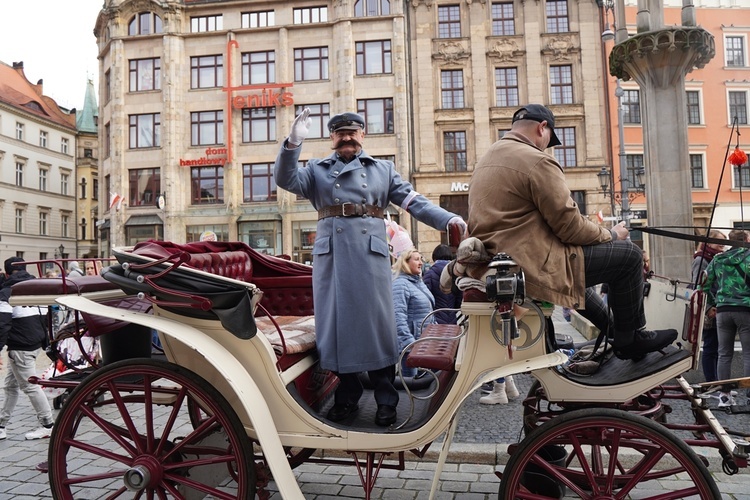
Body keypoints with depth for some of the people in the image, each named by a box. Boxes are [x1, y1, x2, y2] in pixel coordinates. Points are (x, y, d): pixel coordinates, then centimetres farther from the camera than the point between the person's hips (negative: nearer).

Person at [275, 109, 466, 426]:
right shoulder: (317, 170, 18)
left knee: (376, 322, 0)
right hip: (330, 255, 1)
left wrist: (447, 219, -6)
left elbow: (413, 201, 8)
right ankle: (347, 396, 16)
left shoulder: (383, 169, 18)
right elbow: (285, 180, 1)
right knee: (336, 322, 2)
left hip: (370, 252, 0)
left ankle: (386, 399, 9)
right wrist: (293, 143, -13)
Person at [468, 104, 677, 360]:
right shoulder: (537, 160, -13)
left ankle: (612, 330, 42)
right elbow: (570, 226, -14)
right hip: (532, 268, -10)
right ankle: (630, 339, 18)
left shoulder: (485, 160, 15)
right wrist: (611, 235, 5)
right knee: (628, 255, 1)